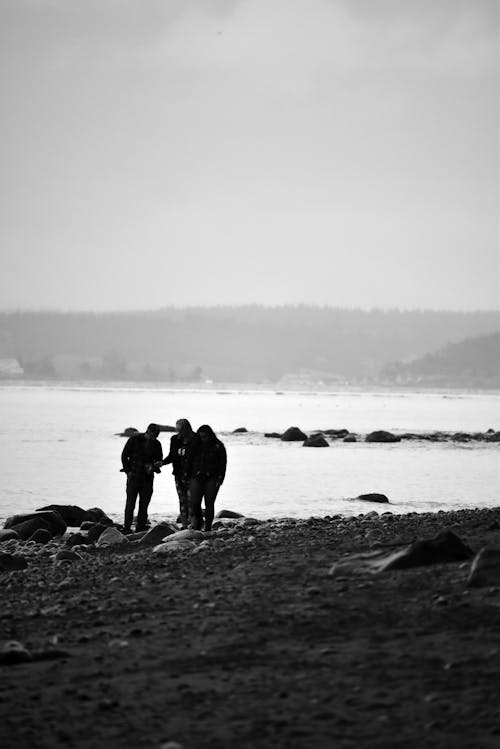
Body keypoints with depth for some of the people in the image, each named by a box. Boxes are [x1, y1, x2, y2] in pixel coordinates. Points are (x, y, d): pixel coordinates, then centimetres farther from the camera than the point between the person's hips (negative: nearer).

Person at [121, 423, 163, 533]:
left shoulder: (156, 444, 6)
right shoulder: (134, 440, -3)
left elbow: (159, 459, 15)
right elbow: (124, 455, 1)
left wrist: (154, 467, -6)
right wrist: (128, 470, -6)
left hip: (147, 478, 3)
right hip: (134, 476, -3)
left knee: (144, 504, 2)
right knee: (130, 503, -6)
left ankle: (141, 527, 6)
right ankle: (127, 528, -3)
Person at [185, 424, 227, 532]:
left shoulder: (218, 446, 1)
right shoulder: (196, 446, 9)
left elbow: (222, 463, 0)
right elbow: (189, 461, 14)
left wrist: (220, 479, -8)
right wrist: (187, 476, 8)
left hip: (211, 479, -2)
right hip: (196, 478, 2)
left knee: (209, 504, -2)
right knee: (194, 503, -9)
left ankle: (208, 528, 5)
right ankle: (197, 524, 9)